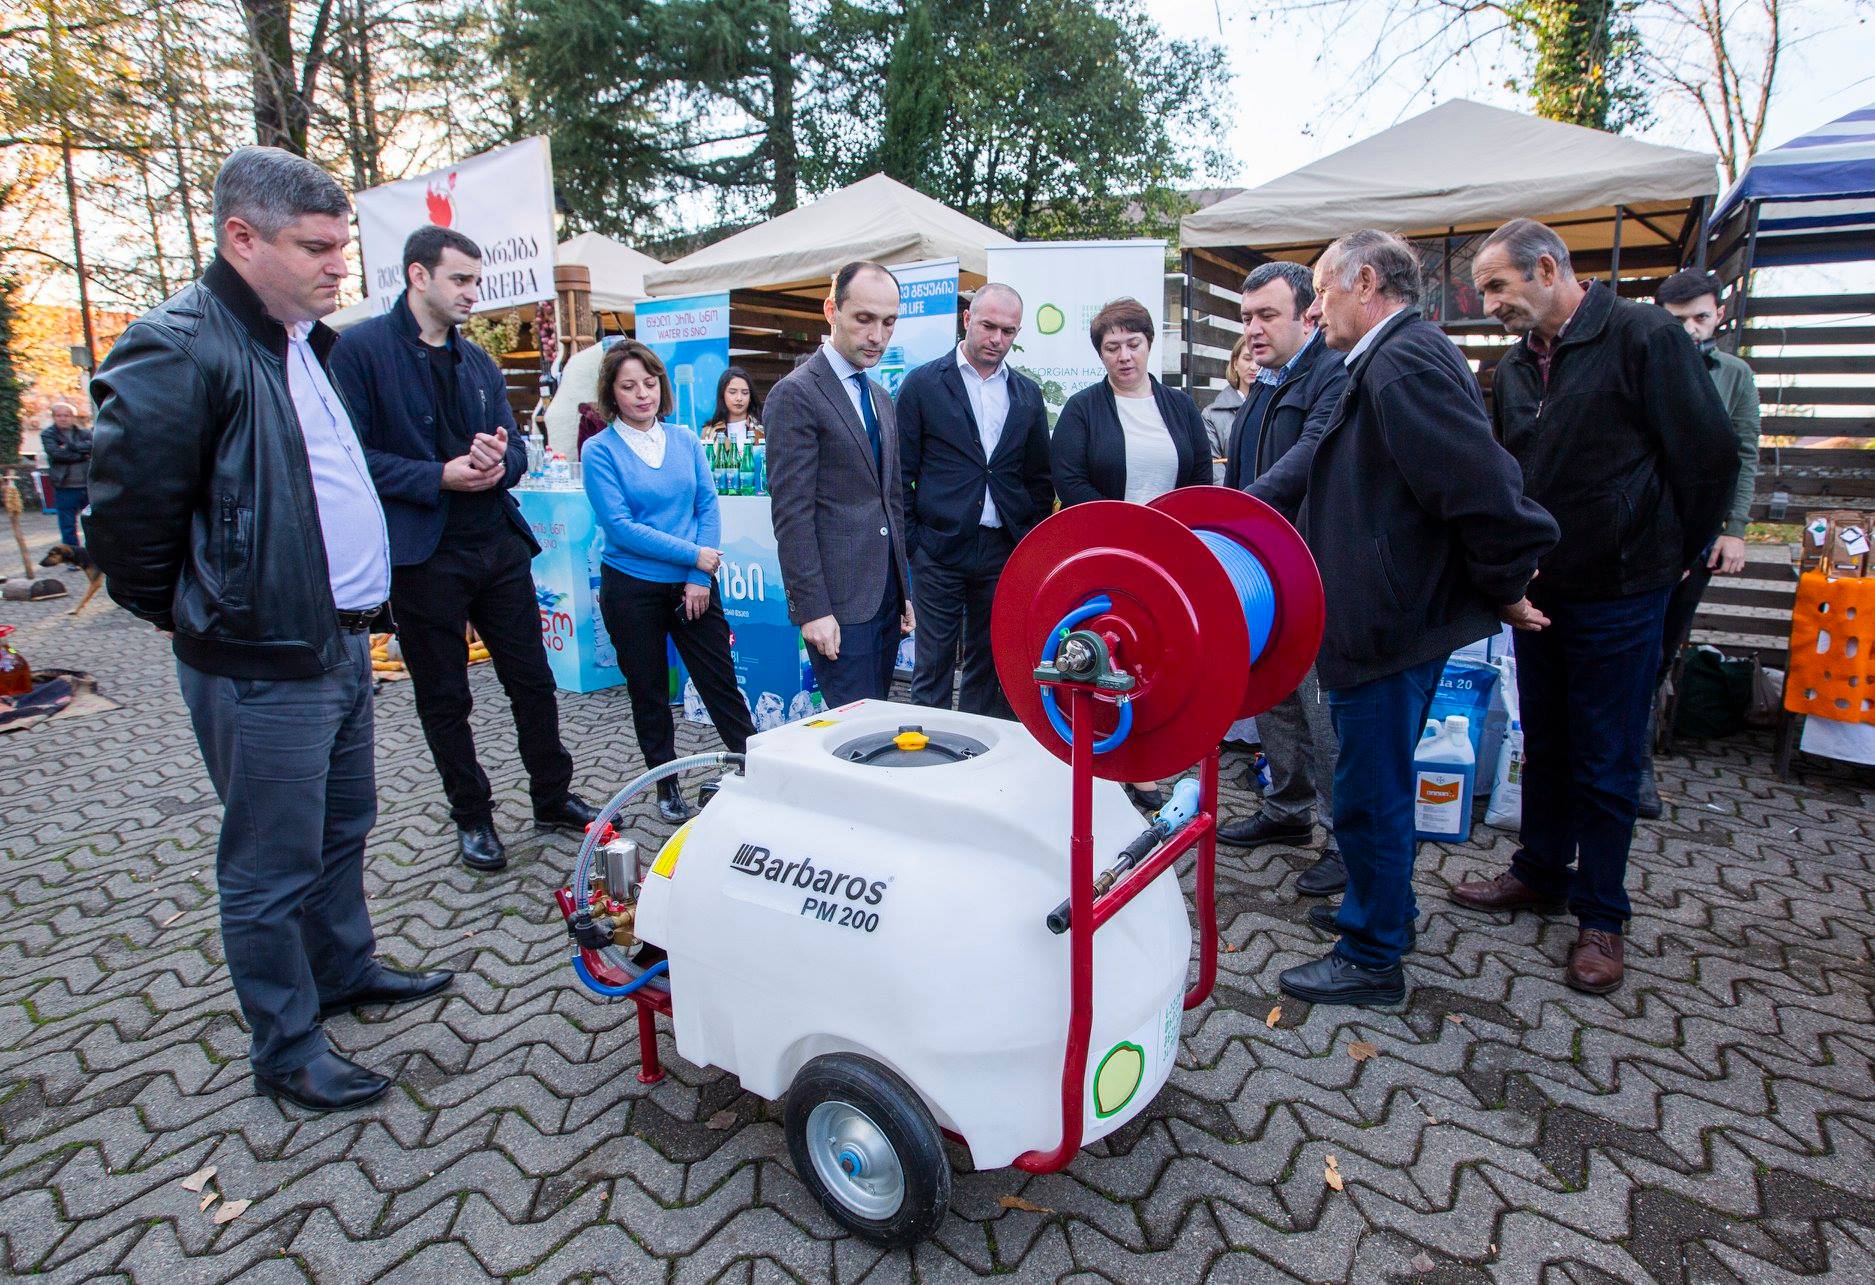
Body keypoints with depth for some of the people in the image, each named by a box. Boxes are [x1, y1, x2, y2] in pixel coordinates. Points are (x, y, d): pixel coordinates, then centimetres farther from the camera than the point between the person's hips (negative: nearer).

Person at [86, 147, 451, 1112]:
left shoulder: (304, 342, 12)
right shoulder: (177, 349, -17)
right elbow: (123, 511, -16)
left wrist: (361, 607, 17)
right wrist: (186, 615, -3)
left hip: (340, 643, 9)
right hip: (262, 669, -9)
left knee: (343, 826, 22)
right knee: (272, 868, 6)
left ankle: (345, 969, 43)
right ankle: (287, 1051, 23)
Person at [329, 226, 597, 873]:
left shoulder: (479, 362, 13)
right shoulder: (361, 348, -6)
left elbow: (514, 444, 14)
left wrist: (500, 460, -8)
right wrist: (438, 476, -19)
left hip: (499, 544, 5)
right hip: (423, 554, -5)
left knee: (533, 680, 10)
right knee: (444, 698, 9)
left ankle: (553, 798, 26)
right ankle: (472, 817, 24)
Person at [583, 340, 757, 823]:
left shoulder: (686, 441, 4)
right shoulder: (600, 451, -6)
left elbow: (708, 506, 1)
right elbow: (619, 526, -14)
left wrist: (701, 579, -10)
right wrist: (693, 554, -16)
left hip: (692, 584, 2)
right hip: (632, 589, -2)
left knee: (721, 682, 5)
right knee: (649, 693, 11)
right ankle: (666, 786, 26)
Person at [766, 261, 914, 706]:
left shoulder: (881, 398, 17)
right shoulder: (796, 393, -9)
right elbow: (791, 512, -14)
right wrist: (812, 608, -17)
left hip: (886, 595, 8)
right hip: (838, 600, -8)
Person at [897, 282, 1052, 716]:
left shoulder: (1028, 394, 11)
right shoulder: (923, 384, 0)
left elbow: (1040, 478, 14)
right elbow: (901, 471, 0)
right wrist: (909, 540, -4)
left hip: (1005, 551, 4)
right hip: (940, 548, -3)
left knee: (990, 668, 11)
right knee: (933, 666, 4)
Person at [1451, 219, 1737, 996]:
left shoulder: (1645, 337, -11)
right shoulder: (1515, 367, 8)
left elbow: (1710, 455, -9)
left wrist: (1674, 556, 0)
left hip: (1618, 593, -6)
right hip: (1537, 590, 6)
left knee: (1606, 761, 4)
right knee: (1544, 747, 16)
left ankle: (1600, 917, 18)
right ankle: (1541, 874, 32)